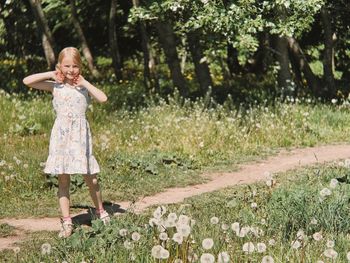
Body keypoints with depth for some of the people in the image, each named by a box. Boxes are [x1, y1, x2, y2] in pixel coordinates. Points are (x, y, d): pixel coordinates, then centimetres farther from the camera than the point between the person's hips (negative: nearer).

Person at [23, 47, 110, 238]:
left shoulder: (84, 86, 6)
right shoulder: (55, 86, 4)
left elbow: (103, 98, -12)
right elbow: (27, 81, -5)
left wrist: (85, 82, -6)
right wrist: (50, 74, -2)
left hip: (80, 134, 0)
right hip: (61, 135, 0)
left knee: (90, 178, 3)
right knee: (63, 179, 2)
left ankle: (100, 212, 24)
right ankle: (66, 222, 7)